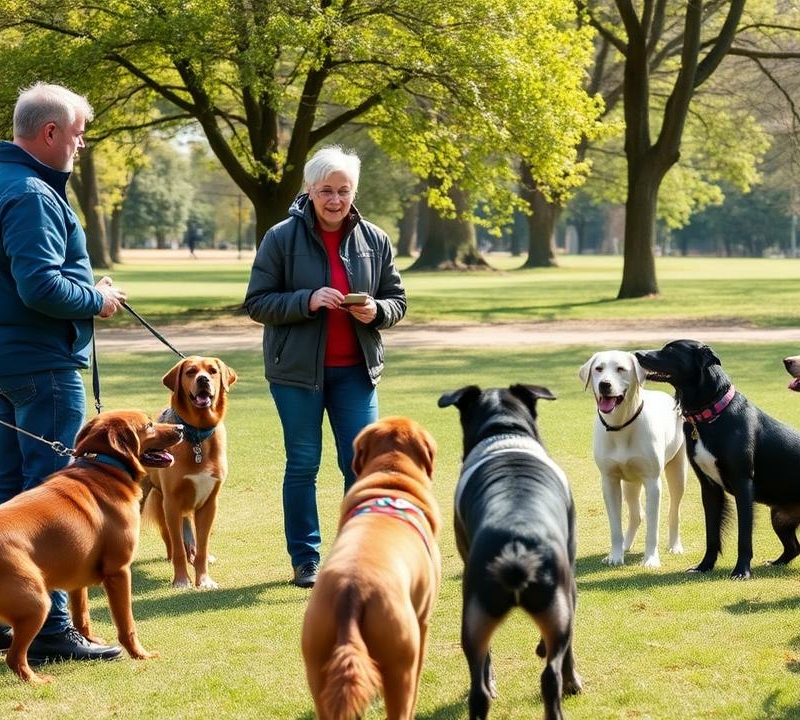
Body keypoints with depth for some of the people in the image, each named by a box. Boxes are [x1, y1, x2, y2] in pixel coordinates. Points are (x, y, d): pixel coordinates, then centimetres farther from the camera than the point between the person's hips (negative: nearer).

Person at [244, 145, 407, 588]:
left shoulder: (374, 240, 4)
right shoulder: (282, 238, -5)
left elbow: (397, 301, 10)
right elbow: (257, 303, -6)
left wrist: (376, 312, -13)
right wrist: (307, 300, -21)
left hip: (355, 370, 2)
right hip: (297, 369, -2)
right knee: (303, 465, 4)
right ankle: (305, 560, 13)